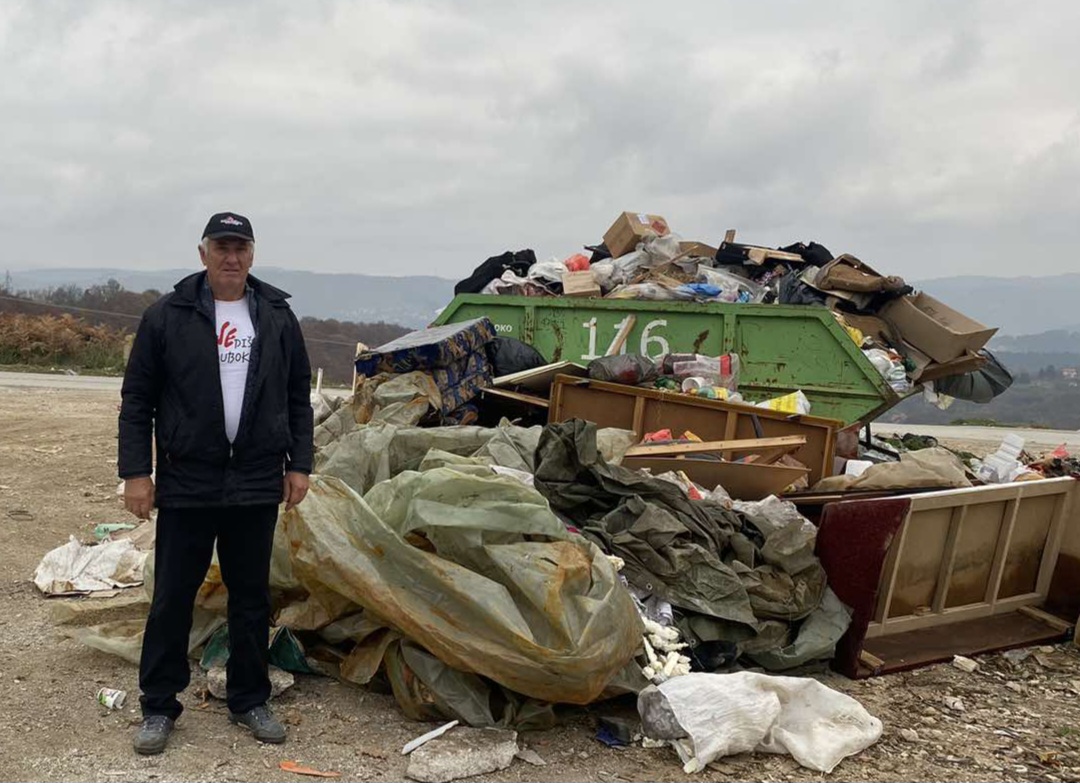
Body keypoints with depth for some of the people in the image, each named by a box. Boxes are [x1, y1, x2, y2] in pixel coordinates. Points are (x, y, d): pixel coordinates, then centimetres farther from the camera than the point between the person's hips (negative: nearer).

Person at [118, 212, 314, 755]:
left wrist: (299, 464, 4)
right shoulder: (167, 316, -1)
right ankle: (158, 706, 21)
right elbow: (137, 399, 0)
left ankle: (249, 701, 25)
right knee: (172, 598, 6)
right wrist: (136, 472, -6)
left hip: (257, 485, 2)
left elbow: (298, 398, 10)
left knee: (251, 598, 11)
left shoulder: (277, 317, 6)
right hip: (186, 484, -2)